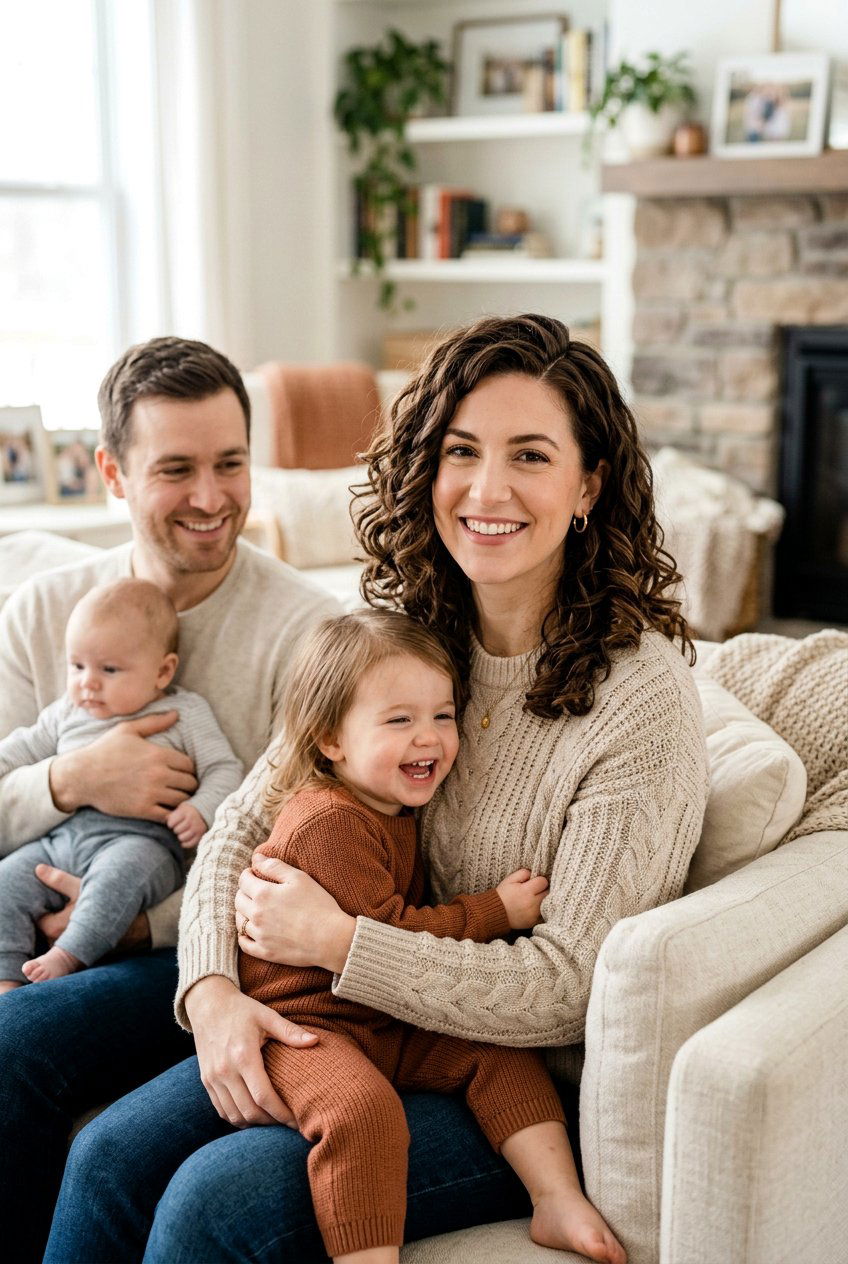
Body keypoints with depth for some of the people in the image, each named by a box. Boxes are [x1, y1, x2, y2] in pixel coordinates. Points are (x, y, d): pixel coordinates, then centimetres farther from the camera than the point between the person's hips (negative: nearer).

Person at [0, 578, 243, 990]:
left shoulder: (185, 713, 6)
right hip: (61, 837, 6)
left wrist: (201, 809, -14)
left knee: (120, 871, -37)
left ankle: (68, 955, -34)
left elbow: (224, 769, 3)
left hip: (139, 837, -5)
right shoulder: (67, 712, 21)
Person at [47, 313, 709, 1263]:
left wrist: (339, 941, -21)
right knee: (111, 1156, -9)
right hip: (380, 1024, 6)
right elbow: (242, 826, 1)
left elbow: (570, 988, -20)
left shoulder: (641, 695, -20)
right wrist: (213, 989, -18)